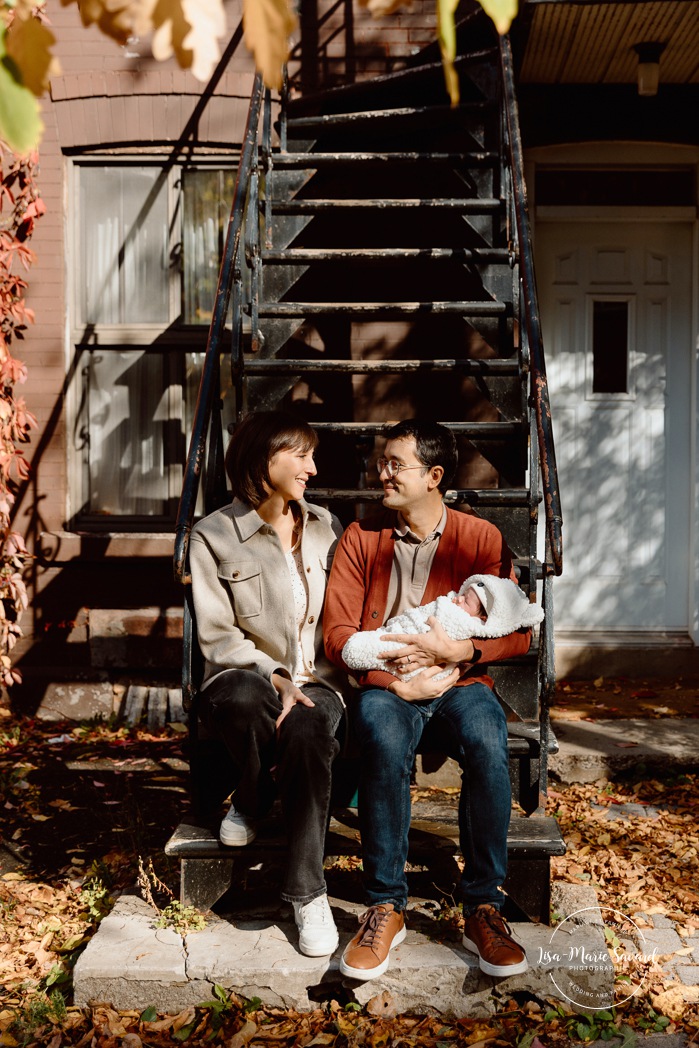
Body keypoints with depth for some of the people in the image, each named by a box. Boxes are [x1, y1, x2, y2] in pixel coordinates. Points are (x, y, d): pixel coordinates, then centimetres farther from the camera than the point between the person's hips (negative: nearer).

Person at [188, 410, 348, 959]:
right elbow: (218, 637, -6)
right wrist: (274, 678, -20)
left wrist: (308, 685, -6)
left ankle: (308, 893, -22)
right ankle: (253, 799, -4)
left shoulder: (325, 527, 10)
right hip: (244, 676, -2)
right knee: (244, 697, -39)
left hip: (316, 682, 2)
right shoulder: (215, 536, -2)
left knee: (307, 730, -34)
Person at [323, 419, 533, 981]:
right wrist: (395, 681, -15)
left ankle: (484, 908, -19)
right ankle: (386, 907, -23)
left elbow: (517, 633, 1)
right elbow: (338, 633, 0)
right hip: (385, 687, 0)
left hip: (461, 685, 0)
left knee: (488, 744, -35)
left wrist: (457, 649, -17)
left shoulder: (482, 538, 6)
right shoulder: (361, 538, 7)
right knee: (384, 740, -36)